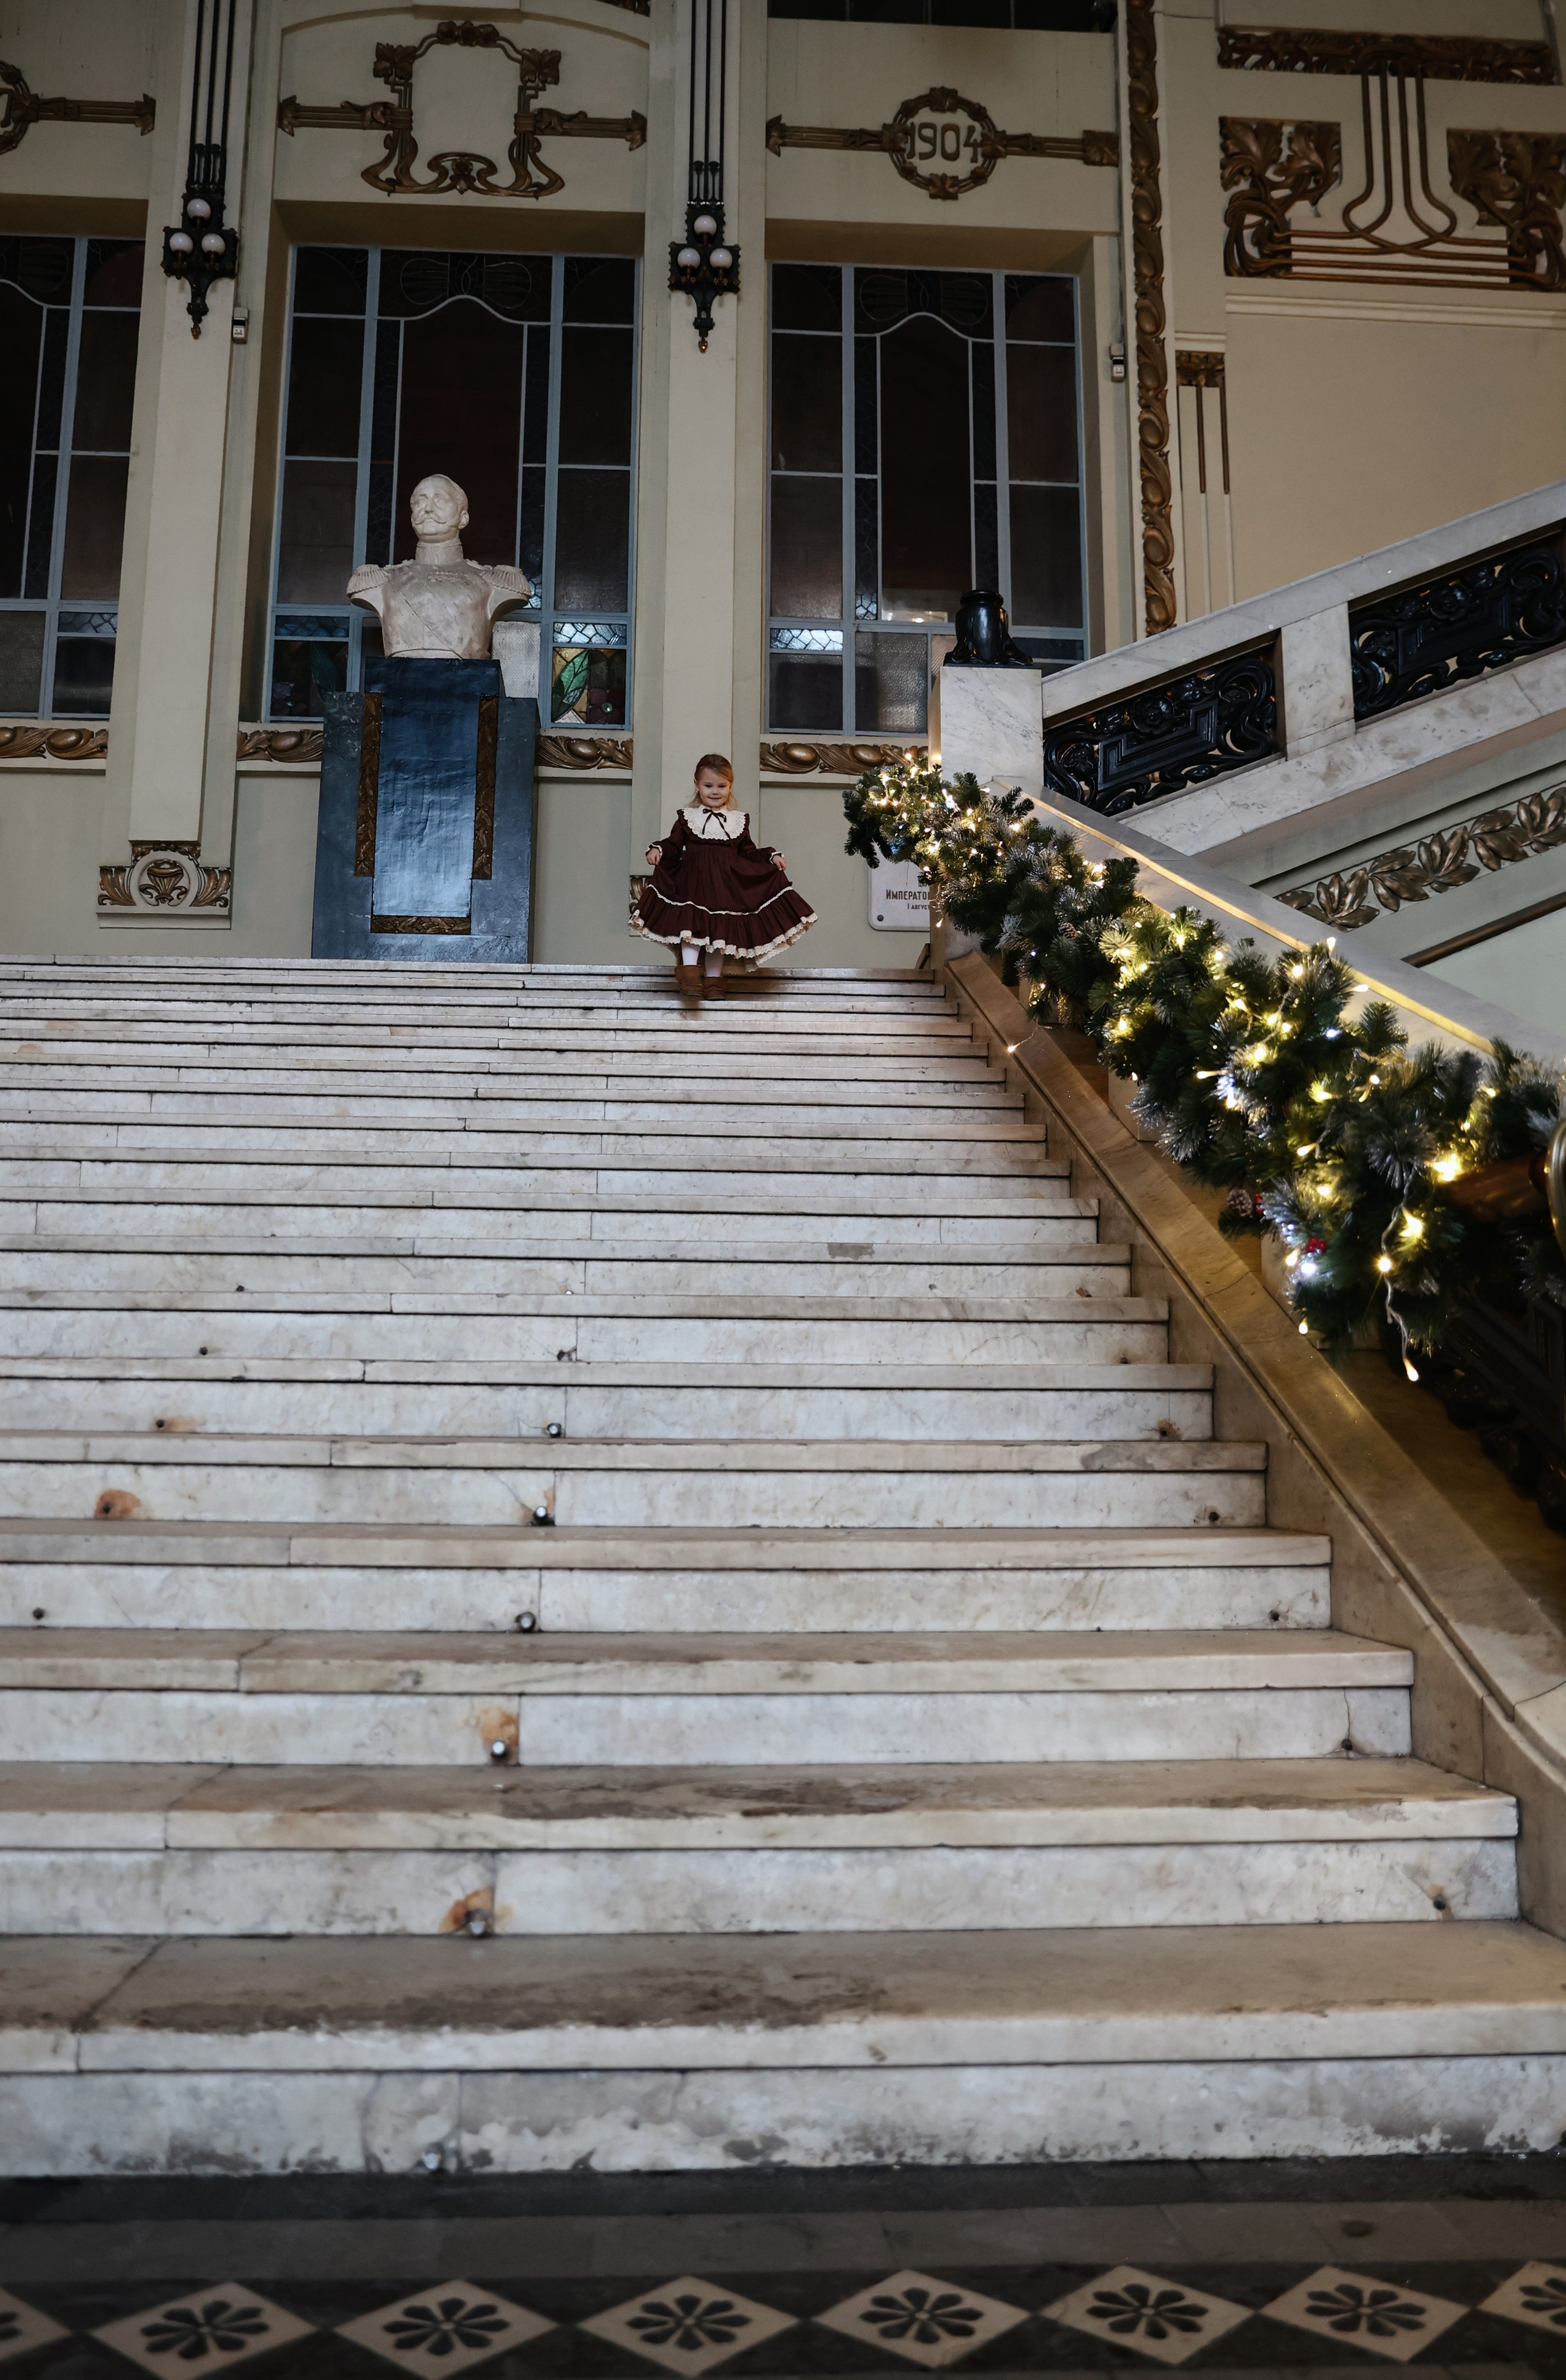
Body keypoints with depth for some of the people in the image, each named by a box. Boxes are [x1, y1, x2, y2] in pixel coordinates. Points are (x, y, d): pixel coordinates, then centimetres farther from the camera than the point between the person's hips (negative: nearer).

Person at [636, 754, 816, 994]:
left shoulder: (739, 820, 15)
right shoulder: (687, 817, 10)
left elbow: (748, 851, 17)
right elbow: (674, 844, 6)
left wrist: (771, 857, 5)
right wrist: (657, 849, -12)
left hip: (726, 884, 2)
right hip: (693, 880, -2)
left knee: (719, 929, 3)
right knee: (690, 921, -19)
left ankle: (714, 980, 9)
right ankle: (689, 971, -21)